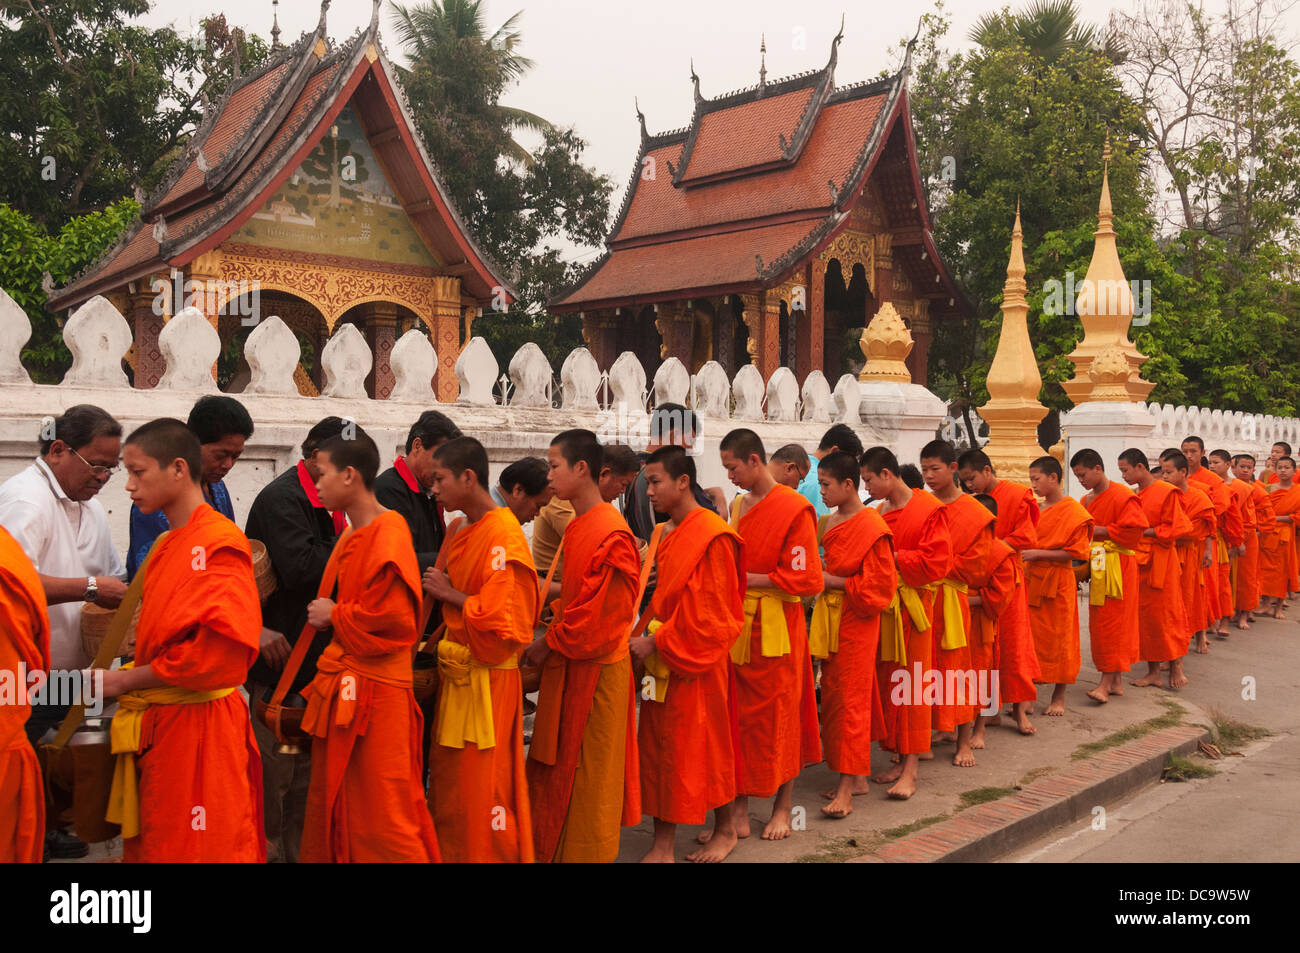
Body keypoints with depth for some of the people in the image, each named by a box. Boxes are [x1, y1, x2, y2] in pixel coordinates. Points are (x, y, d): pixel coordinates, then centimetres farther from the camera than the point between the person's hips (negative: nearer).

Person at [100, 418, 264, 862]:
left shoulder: (220, 543, -16)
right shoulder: (165, 546, 13)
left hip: (199, 727, -9)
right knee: (147, 847, 17)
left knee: (198, 851, 2)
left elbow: (220, 651, -23)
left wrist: (126, 680, -14)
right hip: (156, 725, 9)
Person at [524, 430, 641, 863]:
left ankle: (589, 849, 19)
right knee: (557, 764, 16)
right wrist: (552, 630, 7)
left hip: (595, 670, -9)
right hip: (568, 665, 9)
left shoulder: (612, 534, -21)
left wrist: (549, 643, -11)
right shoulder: (577, 525, 8)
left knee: (589, 770, 5)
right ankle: (554, 848, 29)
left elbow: (597, 612, -21)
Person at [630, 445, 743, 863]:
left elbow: (709, 611, -18)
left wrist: (656, 641, -18)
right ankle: (663, 843, 19)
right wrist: (647, 636, 4)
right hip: (664, 658, 8)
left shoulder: (712, 535, -16)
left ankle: (725, 829, 22)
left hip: (697, 663, -8)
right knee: (659, 746, 10)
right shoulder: (670, 534, 11)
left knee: (706, 746, 5)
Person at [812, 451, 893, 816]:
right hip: (830, 618, 8)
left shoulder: (872, 528, -14)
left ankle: (846, 789, 1)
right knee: (832, 696, 10)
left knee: (851, 701, -4)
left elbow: (877, 586, -17)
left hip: (856, 622, -8)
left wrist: (832, 581, -15)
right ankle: (858, 777, 22)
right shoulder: (829, 522, 10)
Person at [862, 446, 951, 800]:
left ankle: (910, 770, 3)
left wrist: (892, 558, -15)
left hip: (912, 607, -6)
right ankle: (899, 760, 19)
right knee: (887, 684, 8)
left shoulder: (929, 510, -10)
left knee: (911, 685, -2)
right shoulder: (879, 512, 11)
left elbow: (936, 562, -15)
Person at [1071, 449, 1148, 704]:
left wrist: (1100, 530, -16)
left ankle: (1106, 682, -5)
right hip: (1096, 567, 8)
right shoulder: (1086, 500, 14)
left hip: (1118, 567, -8)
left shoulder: (1122, 496, -11)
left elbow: (1134, 529, -18)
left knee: (1113, 622, -7)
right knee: (1098, 623, 8)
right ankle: (1116, 681, 17)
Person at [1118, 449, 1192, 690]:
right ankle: (1153, 671, 14)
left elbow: (1174, 528, -13)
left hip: (1160, 562, -7)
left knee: (1166, 614, 0)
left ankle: (1176, 667, 14)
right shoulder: (1133, 495, 11)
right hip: (1137, 560, 7)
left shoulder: (1166, 492, -10)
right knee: (1144, 616, 8)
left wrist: (1144, 532, -15)